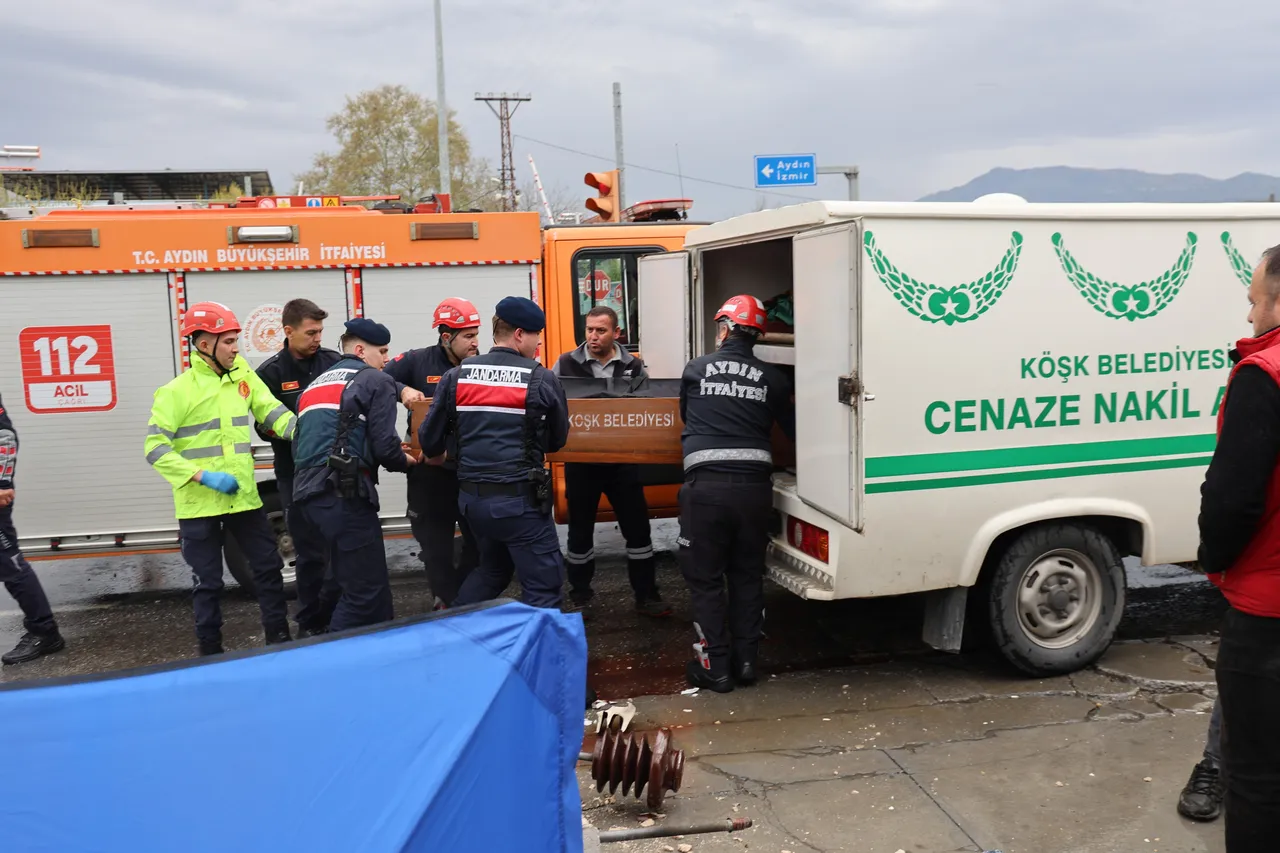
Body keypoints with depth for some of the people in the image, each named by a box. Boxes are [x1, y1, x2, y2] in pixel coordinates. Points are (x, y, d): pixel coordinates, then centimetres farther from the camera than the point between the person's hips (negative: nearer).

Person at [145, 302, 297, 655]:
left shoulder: (243, 376, 4)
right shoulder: (176, 391, -10)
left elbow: (274, 413, -2)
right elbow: (155, 447, -12)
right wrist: (202, 476, -21)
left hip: (244, 497, 4)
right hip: (199, 504, -4)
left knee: (268, 566, 10)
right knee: (208, 583, 7)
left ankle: (279, 638, 25)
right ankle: (211, 652, 23)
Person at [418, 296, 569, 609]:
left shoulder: (456, 377, 3)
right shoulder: (542, 379, -7)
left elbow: (429, 441, 6)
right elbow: (557, 441, 5)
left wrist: (439, 457, 28)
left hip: (471, 497, 6)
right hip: (519, 498, -6)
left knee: (494, 565, 28)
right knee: (543, 584, 4)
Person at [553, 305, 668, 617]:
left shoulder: (633, 366, 2)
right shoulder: (565, 365, -1)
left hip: (622, 460, 1)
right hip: (580, 461, -1)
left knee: (637, 528, 4)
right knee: (580, 530, 11)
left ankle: (646, 596, 17)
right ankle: (579, 596, 27)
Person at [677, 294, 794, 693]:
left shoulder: (696, 369, 5)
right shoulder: (772, 378, 6)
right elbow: (794, 428, 11)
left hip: (706, 485, -2)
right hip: (754, 484, 2)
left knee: (705, 578, 8)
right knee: (748, 575, 16)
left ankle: (716, 667, 11)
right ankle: (745, 661, 22)